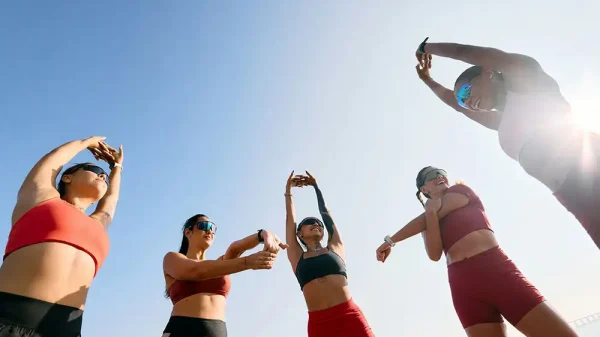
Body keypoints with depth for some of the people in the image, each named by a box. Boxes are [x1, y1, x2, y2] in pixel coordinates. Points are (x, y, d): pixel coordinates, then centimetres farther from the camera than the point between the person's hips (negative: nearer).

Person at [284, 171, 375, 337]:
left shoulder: (335, 247, 16)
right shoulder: (297, 257, 14)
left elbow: (325, 213, 21)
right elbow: (290, 218, 17)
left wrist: (316, 186, 28)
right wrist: (288, 189, 25)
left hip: (349, 315, 1)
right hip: (319, 322, 0)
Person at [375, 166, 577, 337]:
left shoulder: (461, 191, 16)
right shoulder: (427, 222, 19)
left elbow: (421, 221, 4)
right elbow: (434, 254, -1)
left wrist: (391, 241, 9)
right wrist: (431, 212, -5)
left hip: (497, 267, -1)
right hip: (463, 282, 1)